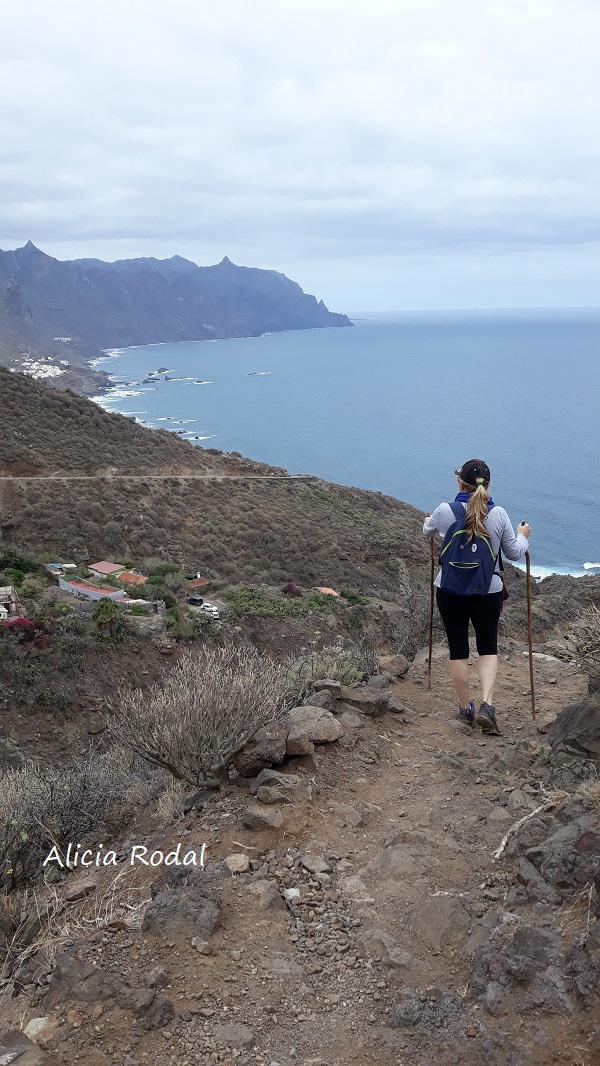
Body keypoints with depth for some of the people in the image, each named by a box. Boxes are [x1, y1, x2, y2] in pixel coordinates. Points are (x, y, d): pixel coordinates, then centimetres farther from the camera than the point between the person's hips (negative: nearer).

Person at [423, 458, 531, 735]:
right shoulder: (499, 515, -7)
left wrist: (428, 521, 39)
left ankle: (465, 709, 23)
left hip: (450, 590, 0)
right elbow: (514, 553, 5)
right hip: (488, 592, 0)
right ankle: (486, 705, -2)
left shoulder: (445, 512, -8)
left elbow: (427, 533, 16)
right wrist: (522, 536, 26)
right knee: (488, 648, 16)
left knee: (458, 650, 12)